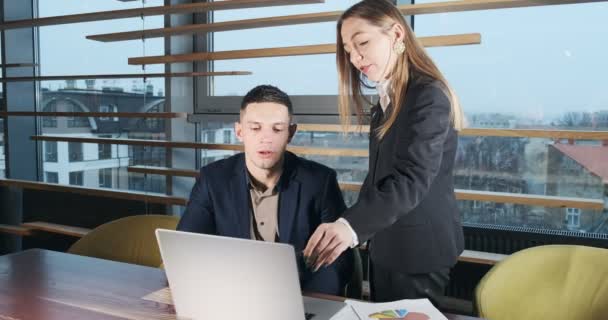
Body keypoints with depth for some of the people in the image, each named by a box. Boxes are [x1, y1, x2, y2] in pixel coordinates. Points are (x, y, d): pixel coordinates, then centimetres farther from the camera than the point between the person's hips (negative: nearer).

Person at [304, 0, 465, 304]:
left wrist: (350, 225, -43)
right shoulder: (386, 100, 11)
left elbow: (411, 180, -31)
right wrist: (357, 228, 9)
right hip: (386, 244, 9)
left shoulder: (429, 96, -18)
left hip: (419, 249, -9)